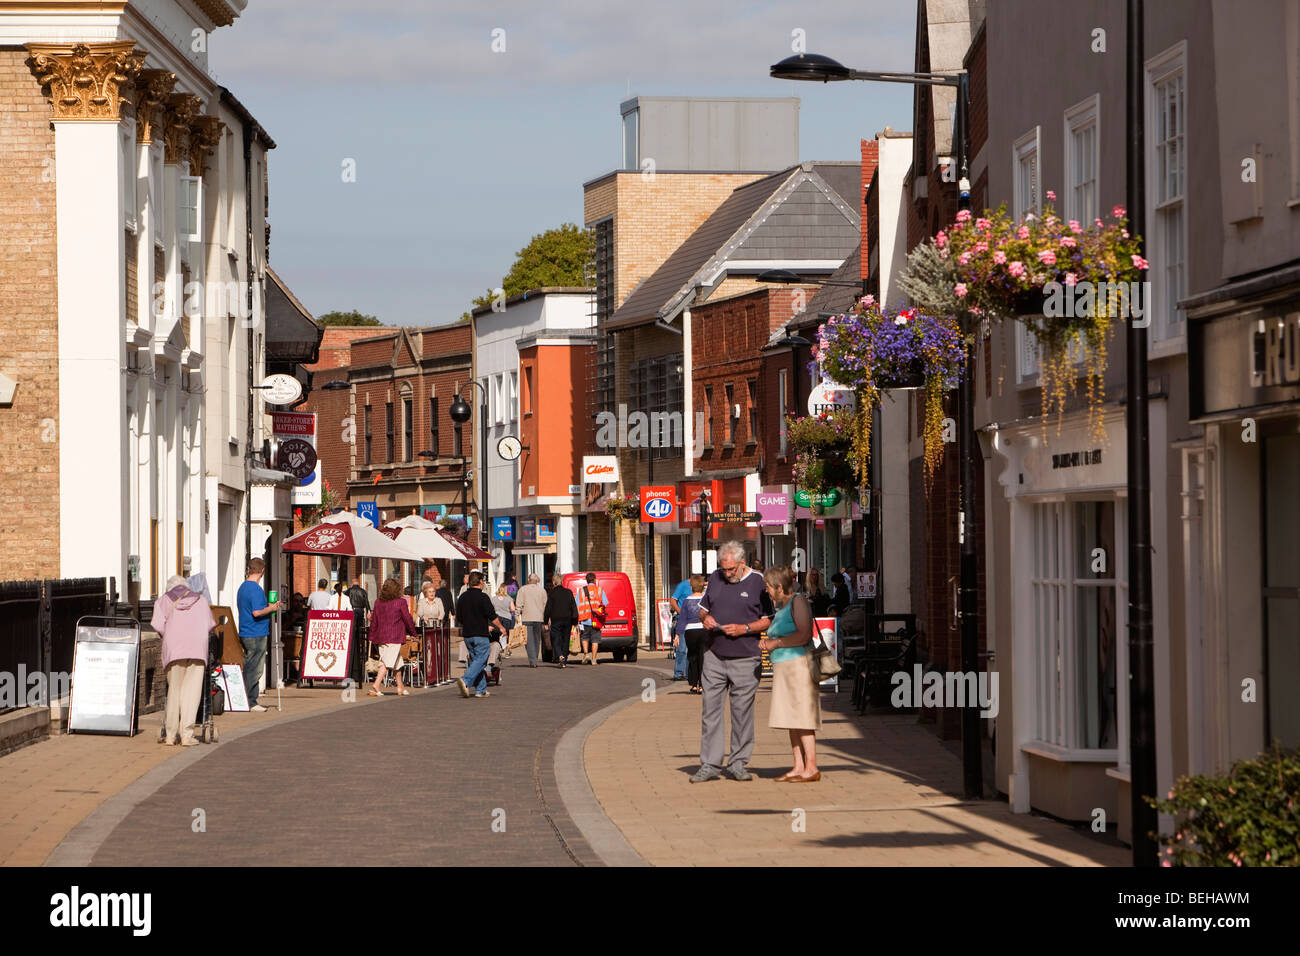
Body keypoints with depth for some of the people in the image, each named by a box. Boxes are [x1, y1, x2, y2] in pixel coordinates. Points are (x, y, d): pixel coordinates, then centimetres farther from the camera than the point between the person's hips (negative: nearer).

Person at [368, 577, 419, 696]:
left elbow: (374, 621, 11)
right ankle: (376, 685, -20)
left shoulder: (378, 603, 8)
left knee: (397, 663, 17)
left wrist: (372, 637, 18)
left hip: (380, 637, 6)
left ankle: (400, 688, 23)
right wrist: (413, 633, 11)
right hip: (395, 636, -6)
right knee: (387, 662, -8)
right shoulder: (400, 602, -7)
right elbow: (407, 620, -2)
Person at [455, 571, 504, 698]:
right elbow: (493, 617, -10)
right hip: (481, 635, -7)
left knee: (475, 660, 12)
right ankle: (466, 681, -26)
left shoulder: (463, 597, 8)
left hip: (467, 635, 7)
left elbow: (460, 618, 16)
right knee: (480, 660, -6)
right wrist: (500, 627, 5)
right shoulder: (482, 597, -12)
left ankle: (481, 689, 11)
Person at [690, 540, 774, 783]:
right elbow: (702, 608, 20)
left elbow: (769, 620, -1)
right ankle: (709, 765, 1)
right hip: (714, 656, 3)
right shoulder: (715, 578, 10)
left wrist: (744, 629, -15)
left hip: (745, 660, -3)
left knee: (742, 711, 2)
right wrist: (705, 618, -3)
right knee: (710, 708, -1)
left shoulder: (758, 582, -2)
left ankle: (738, 765, 10)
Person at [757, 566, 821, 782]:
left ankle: (811, 768, -9)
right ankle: (799, 767, 10)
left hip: (799, 664, -10)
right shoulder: (780, 606, 19)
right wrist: (766, 642, 7)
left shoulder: (798, 602, -10)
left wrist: (776, 643, -13)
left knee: (802, 718, -10)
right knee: (791, 719, 8)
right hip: (783, 667, 10)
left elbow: (804, 634, -20)